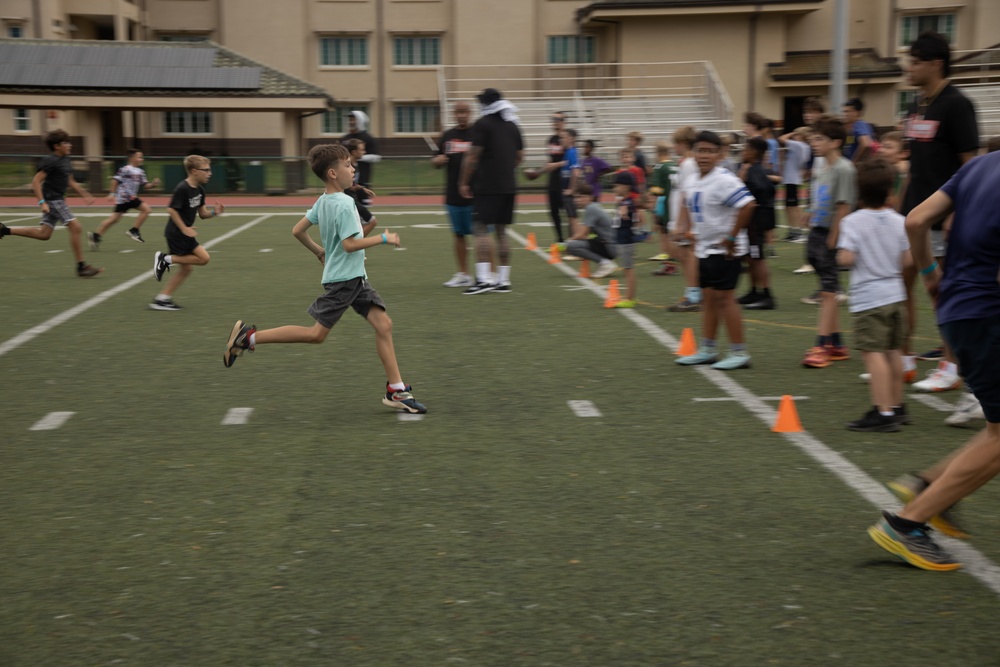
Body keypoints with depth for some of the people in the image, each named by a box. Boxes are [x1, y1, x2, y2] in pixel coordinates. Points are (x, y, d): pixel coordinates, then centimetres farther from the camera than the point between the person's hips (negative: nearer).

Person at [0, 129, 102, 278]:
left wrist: (85, 195, 16)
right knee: (75, 227, -13)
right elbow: (36, 182, -17)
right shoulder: (50, 161, -14)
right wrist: (42, 202, -23)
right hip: (52, 200, -10)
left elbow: (71, 182, 24)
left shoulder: (65, 160, 13)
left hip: (58, 200, 10)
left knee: (44, 234, 12)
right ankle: (81, 267, -10)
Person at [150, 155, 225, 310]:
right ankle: (167, 259, -5)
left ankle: (162, 299, 12)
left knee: (187, 268, 9)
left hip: (184, 233, 9)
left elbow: (202, 214, 13)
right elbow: (171, 210, -20)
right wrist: (184, 228, -21)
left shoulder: (200, 190, 8)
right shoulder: (182, 189, -19)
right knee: (204, 258, -12)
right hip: (176, 233, -9)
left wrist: (214, 212, -6)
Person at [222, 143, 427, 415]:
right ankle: (249, 337, 6)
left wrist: (320, 251, 26)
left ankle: (396, 390, 4)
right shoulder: (344, 204, -19)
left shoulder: (323, 201, 8)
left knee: (383, 324, 3)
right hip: (343, 279, -9)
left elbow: (298, 231, 13)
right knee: (317, 333, -2)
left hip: (356, 279, 9)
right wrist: (383, 238, -16)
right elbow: (349, 244, -24)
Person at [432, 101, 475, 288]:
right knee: (459, 235, 11)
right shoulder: (447, 136, 12)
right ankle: (463, 275, 21)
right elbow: (436, 162, 19)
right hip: (453, 195, 5)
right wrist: (437, 161, -3)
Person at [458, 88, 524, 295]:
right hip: (509, 186, 7)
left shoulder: (483, 124, -7)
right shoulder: (512, 125, 14)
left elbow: (473, 156, -11)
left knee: (481, 229, -7)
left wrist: (464, 182, -4)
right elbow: (520, 156, 19)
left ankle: (483, 278, -17)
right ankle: (503, 280, 9)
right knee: (501, 231, 10)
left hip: (487, 186, -7)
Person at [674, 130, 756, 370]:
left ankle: (739, 353, 3)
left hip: (725, 250, -8)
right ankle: (707, 350, 24)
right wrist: (684, 228, 12)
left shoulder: (724, 180, -19)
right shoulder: (690, 182, 7)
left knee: (723, 298, -5)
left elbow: (748, 205, -27)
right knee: (708, 298, 14)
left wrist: (731, 237, -22)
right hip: (704, 248, 8)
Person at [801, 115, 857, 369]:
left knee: (828, 291, -7)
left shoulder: (843, 169, -13)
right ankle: (836, 345, 20)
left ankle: (821, 346, -6)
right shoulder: (819, 167, 12)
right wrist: (812, 222, 13)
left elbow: (844, 207, -16)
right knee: (827, 292, 13)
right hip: (816, 233, 9)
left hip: (831, 235, -8)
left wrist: (832, 240, -16)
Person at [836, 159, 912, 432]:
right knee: (893, 351, 17)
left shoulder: (853, 222, -12)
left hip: (868, 298, -7)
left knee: (873, 353, -7)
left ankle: (884, 412, -10)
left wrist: (839, 252, 2)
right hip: (895, 293, 7)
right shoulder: (898, 221, 3)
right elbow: (908, 260, 3)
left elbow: (846, 258, -19)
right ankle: (897, 407, 28)